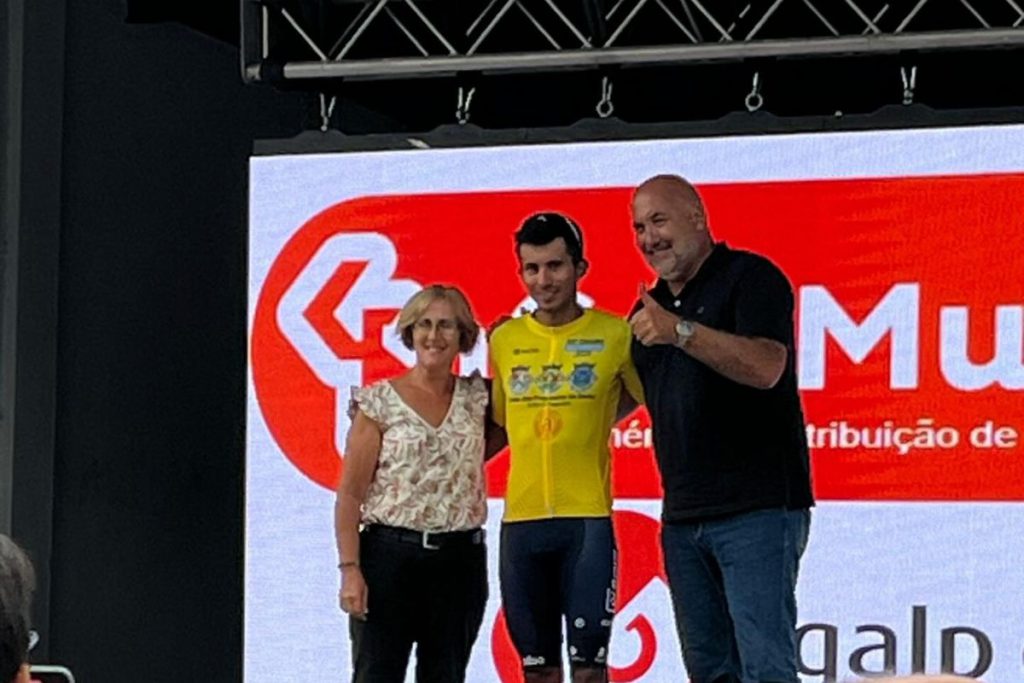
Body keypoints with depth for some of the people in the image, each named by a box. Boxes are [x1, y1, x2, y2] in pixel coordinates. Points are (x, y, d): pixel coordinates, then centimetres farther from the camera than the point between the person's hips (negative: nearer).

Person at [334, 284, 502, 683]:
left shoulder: (476, 397, 9)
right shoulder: (379, 402, -1)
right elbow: (350, 494, -3)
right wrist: (350, 570, -13)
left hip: (461, 560, 3)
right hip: (390, 555, -3)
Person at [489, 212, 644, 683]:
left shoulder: (615, 334, -3)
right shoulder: (503, 339, 9)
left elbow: (641, 394, 11)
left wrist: (589, 426, 2)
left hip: (588, 520, -4)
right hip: (521, 520, 4)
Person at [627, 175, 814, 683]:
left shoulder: (750, 277, -5)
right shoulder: (650, 307, 18)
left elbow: (766, 367, -22)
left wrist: (682, 332, -32)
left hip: (758, 508, -8)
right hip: (683, 517, 8)